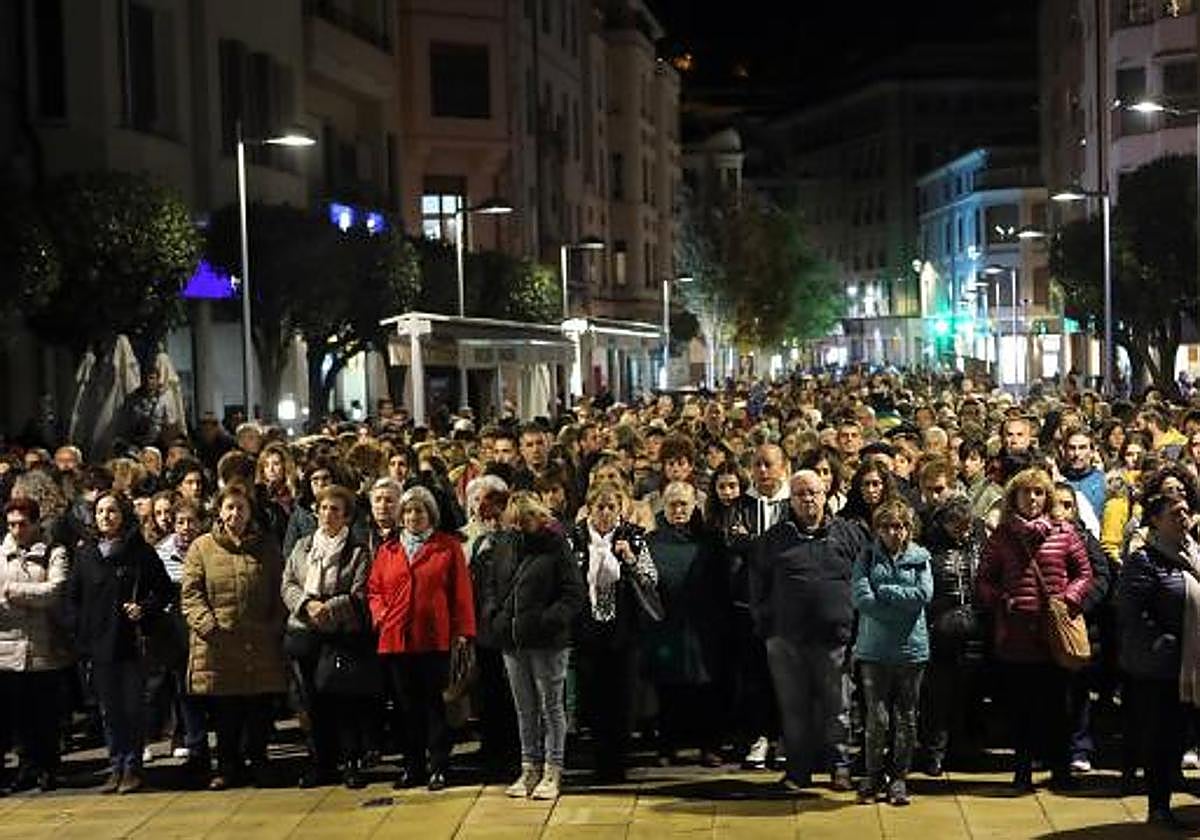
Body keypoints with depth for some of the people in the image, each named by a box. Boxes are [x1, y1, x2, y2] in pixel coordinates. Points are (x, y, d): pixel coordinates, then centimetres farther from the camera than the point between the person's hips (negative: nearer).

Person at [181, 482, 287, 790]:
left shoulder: (267, 548, 11)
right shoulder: (201, 548, 7)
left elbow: (279, 592, 11)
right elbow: (190, 593, 2)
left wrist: (276, 627, -1)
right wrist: (206, 623, -11)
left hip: (261, 646, 1)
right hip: (218, 644, -1)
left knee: (260, 710, 4)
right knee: (224, 712, 4)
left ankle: (258, 763, 16)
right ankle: (229, 767, 16)